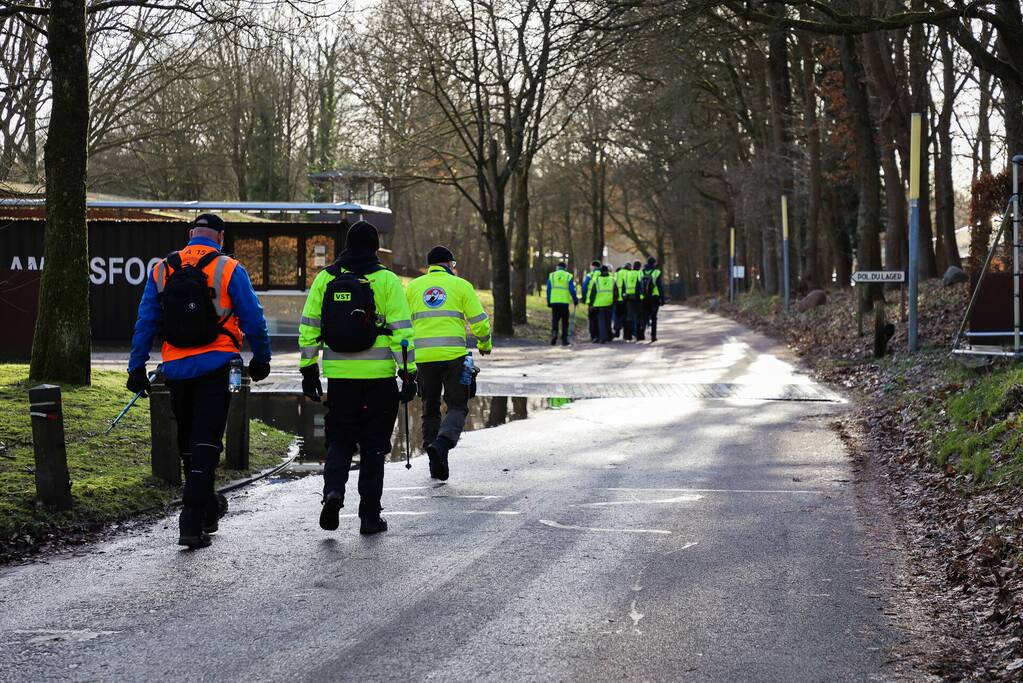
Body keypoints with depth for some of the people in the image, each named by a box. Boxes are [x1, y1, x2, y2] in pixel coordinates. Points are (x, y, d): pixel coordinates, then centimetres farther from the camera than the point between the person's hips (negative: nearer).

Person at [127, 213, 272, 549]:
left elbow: (145, 322, 6)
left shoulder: (161, 270, 7)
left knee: (188, 442, 17)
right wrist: (261, 358, 10)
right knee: (205, 444, -5)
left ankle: (207, 509, 32)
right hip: (215, 368, -4)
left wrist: (136, 367, 8)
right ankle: (192, 523, -15)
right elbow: (253, 320, -2)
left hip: (176, 369, 4)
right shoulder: (229, 270, -3)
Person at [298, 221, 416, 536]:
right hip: (378, 376, -2)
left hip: (339, 375, 2)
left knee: (339, 440, 16)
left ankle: (333, 489, -10)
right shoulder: (386, 280, -4)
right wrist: (408, 373, -4)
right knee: (373, 446, 9)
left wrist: (308, 370, 12)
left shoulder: (325, 279, 5)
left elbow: (308, 327, 6)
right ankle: (370, 516, 10)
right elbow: (401, 330, -8)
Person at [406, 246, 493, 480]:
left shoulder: (413, 286, 12)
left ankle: (436, 465, 16)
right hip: (453, 355, -3)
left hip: (423, 356, 3)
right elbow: (479, 321, 2)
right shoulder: (461, 285, 5)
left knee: (430, 408, 15)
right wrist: (485, 344, 20)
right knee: (457, 406, 5)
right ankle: (442, 443, -23)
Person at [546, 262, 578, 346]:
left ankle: (554, 332, -17)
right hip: (564, 302, -1)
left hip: (554, 301, 1)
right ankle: (564, 340, 6)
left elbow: (548, 290, 6)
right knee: (565, 322, 6)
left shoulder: (551, 276, 6)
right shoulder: (568, 276, 1)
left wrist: (548, 301, 11)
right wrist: (575, 300, 8)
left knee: (554, 320, 9)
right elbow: (572, 290, -3)